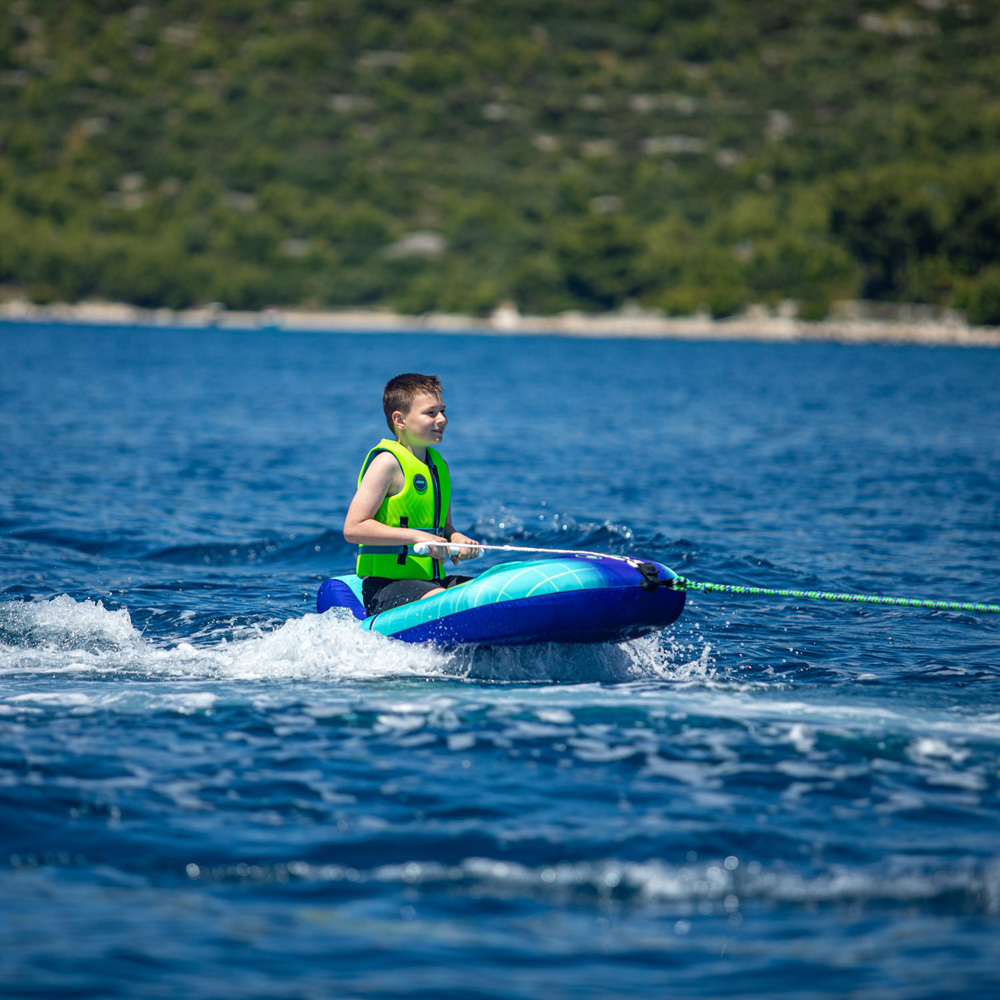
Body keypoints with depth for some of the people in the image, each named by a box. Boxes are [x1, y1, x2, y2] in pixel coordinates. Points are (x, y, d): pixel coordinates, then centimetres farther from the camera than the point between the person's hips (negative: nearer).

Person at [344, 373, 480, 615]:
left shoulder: (439, 464, 17)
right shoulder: (387, 462, -9)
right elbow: (353, 528, -16)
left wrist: (457, 540, 2)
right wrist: (416, 537, -21)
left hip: (432, 582, 8)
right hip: (385, 585, -8)